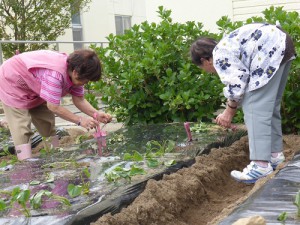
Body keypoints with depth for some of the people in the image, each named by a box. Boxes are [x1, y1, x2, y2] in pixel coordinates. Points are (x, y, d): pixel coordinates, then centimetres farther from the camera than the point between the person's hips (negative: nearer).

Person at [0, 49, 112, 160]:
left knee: (48, 125, 10)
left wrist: (96, 114, -24)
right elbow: (54, 107, -36)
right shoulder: (55, 74, -41)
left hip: (33, 90, 9)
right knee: (21, 130, -14)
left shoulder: (75, 74, -13)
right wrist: (80, 120, -32)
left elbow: (79, 100, -8)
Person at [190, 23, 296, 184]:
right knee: (269, 106, 17)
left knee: (255, 108, -12)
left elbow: (237, 84, -13)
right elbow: (241, 80, 22)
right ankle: (275, 154, 24)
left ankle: (261, 164, -17)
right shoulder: (225, 48, 24)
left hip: (271, 50, -11)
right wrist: (229, 113, 23)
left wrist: (229, 111, 2)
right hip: (281, 44, 11)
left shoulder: (219, 56, -6)